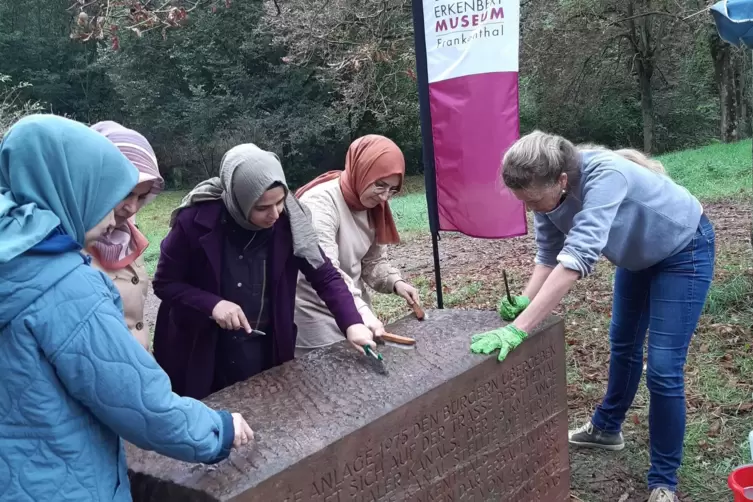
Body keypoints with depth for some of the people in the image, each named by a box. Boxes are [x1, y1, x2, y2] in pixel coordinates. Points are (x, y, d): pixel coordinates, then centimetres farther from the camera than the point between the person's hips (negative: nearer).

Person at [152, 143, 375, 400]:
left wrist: (352, 323, -21)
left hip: (267, 348, 3)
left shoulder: (287, 219, -13)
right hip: (202, 349, -2)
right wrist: (212, 304, -24)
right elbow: (165, 283, -10)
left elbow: (325, 275, -8)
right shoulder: (196, 219, -21)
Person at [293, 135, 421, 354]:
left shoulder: (370, 206, 5)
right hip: (315, 312, -8)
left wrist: (395, 282, -9)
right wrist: (362, 312, -42)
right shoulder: (320, 202, -22)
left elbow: (373, 261, 10)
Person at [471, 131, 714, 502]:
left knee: (663, 368, -8)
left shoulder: (604, 176, -42)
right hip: (638, 254, 7)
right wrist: (524, 300, -29)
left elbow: (577, 259, -50)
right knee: (623, 344, 22)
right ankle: (606, 428, 43)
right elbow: (549, 256, -10)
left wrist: (519, 328, -54)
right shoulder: (549, 192, -20)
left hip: (684, 250, -7)